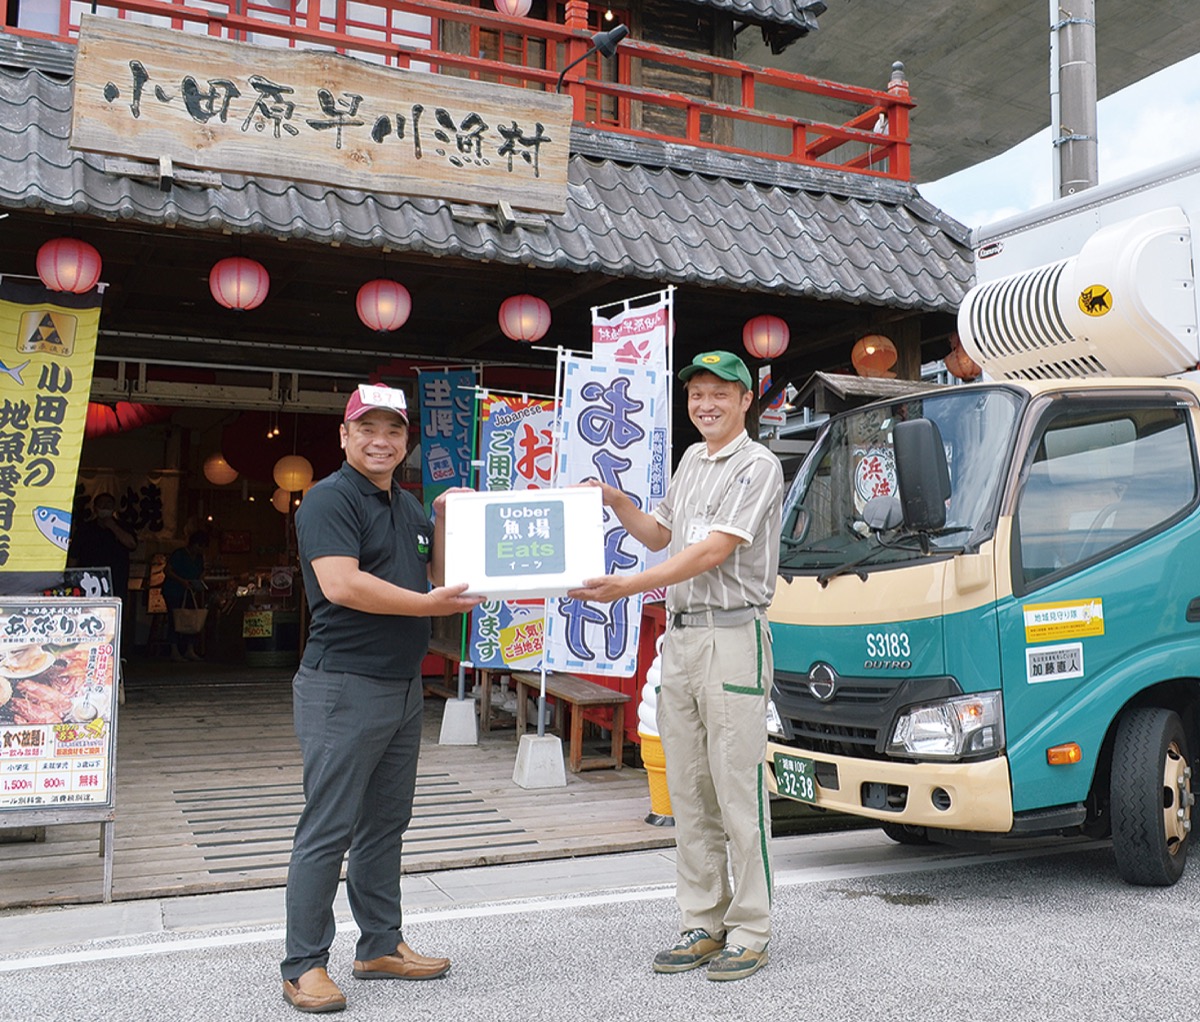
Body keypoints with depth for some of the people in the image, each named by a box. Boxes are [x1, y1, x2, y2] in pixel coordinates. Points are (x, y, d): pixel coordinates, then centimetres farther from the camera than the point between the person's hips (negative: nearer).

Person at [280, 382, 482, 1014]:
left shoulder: (408, 507, 16)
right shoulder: (330, 499, -11)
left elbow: (434, 577, 19)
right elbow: (341, 584, -23)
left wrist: (445, 519, 6)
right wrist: (427, 604, -20)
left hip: (403, 687, 9)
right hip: (343, 687, -9)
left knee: (385, 825, 16)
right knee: (328, 831, -2)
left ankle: (381, 945, 28)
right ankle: (304, 966, 8)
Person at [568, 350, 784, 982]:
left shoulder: (757, 466, -7)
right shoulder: (690, 461, 19)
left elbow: (713, 551, -17)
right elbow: (661, 536, 26)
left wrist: (629, 586, -22)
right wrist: (617, 503, 9)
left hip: (732, 638, -8)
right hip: (679, 636, 8)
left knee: (737, 790, -4)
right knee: (688, 792, 11)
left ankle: (750, 932, 7)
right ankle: (702, 924, 21)